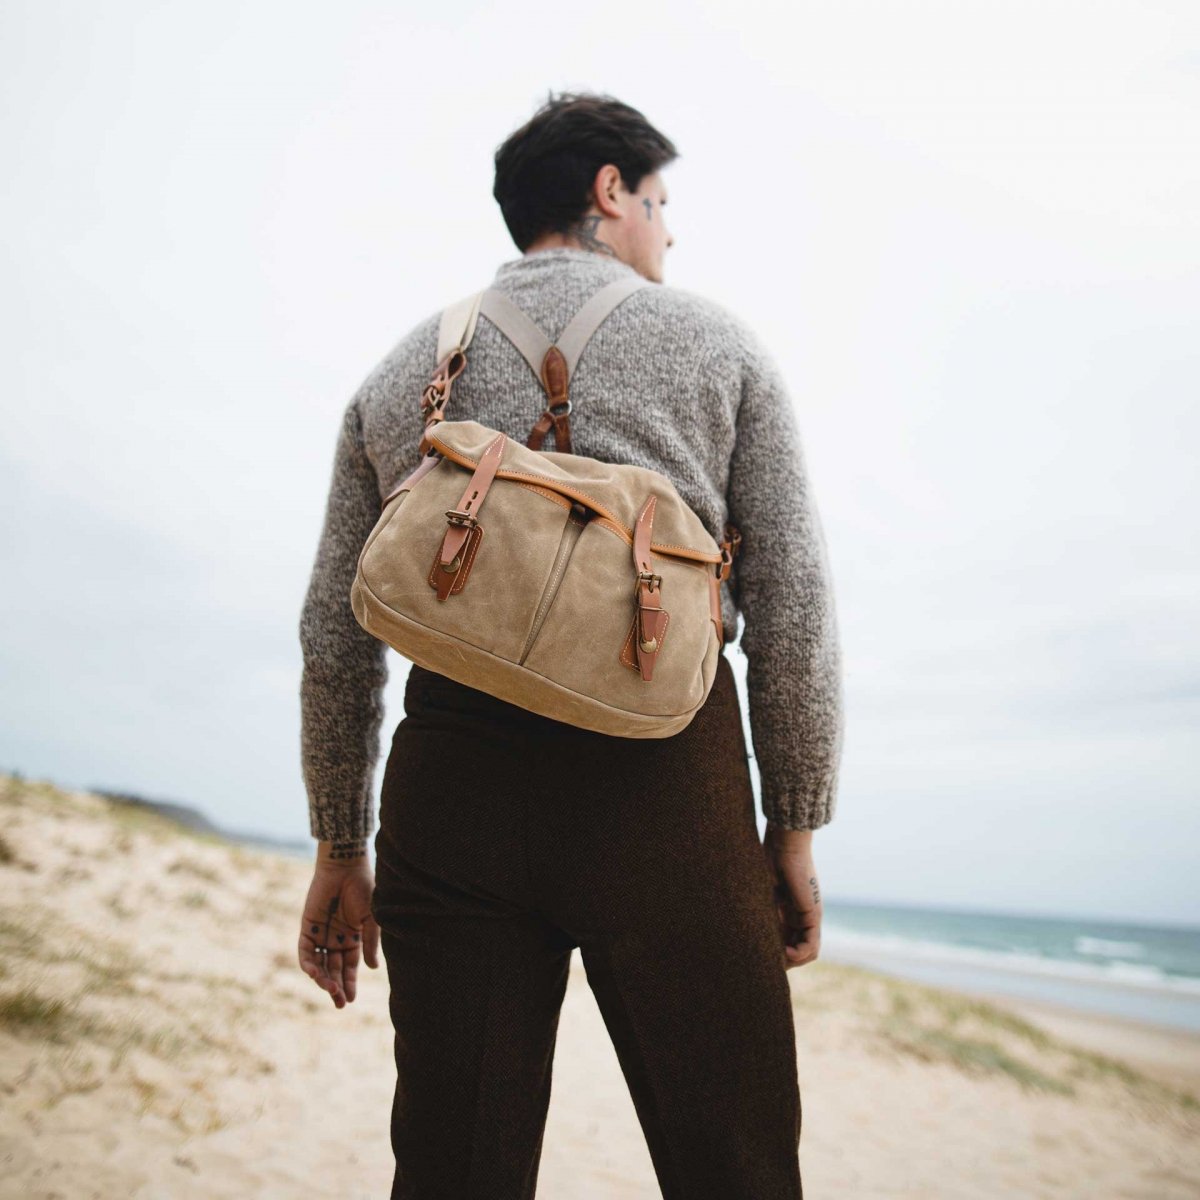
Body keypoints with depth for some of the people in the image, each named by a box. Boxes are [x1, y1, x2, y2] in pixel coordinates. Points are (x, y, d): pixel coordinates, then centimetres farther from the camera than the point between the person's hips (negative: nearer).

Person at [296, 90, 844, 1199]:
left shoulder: (401, 372, 17)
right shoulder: (714, 342, 9)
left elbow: (334, 632, 13)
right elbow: (793, 604, 1)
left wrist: (340, 848, 20)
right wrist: (794, 831, 8)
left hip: (449, 776, 4)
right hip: (663, 776, -2)